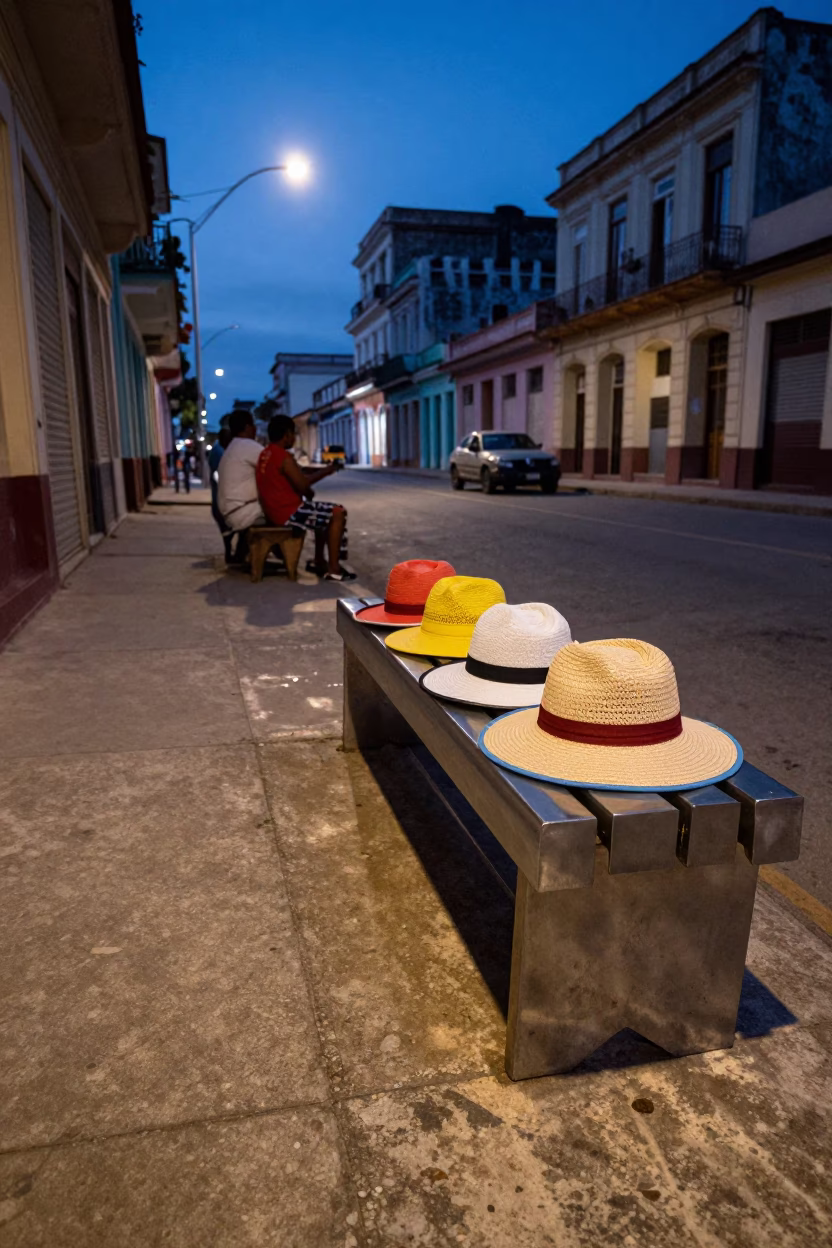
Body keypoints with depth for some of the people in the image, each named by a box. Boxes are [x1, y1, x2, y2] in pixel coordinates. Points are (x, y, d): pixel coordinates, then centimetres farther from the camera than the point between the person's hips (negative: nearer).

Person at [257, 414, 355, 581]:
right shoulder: (284, 457, -18)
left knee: (324, 512, 27)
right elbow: (303, 486, -18)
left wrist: (326, 470, 16)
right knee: (337, 513, -4)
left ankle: (320, 563, 28)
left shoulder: (267, 454, 14)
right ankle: (333, 569, -6)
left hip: (277, 510, 11)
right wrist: (310, 493, 5)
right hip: (288, 512, -10)